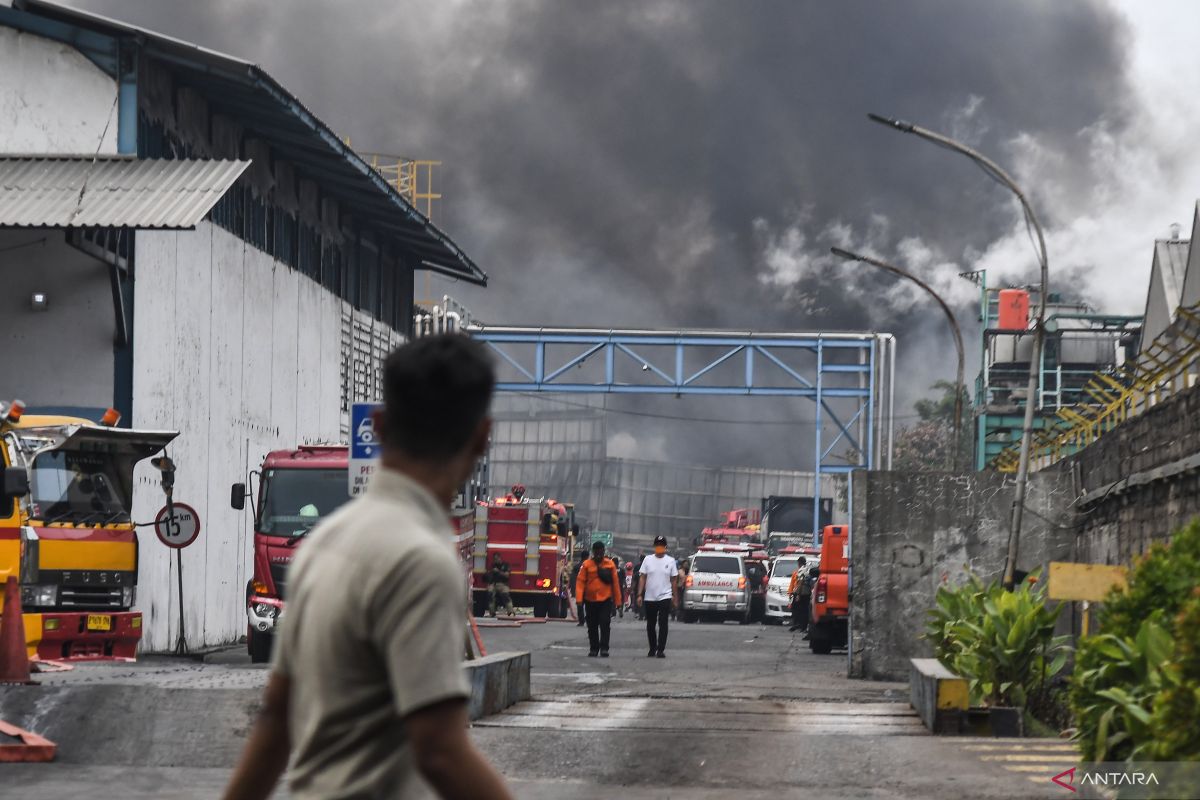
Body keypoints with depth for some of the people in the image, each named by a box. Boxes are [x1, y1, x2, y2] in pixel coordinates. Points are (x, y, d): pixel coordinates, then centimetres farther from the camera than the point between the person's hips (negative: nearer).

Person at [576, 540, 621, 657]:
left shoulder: (610, 564, 1)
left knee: (605, 624, -9)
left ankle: (604, 648, -6)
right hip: (590, 600, 1)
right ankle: (593, 649, 17)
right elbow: (580, 581, -4)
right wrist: (579, 598, -13)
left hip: (605, 600, -1)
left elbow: (615, 582, 4)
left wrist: (617, 600, 4)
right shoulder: (587, 565, -1)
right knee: (592, 626, 8)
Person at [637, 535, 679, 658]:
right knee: (650, 625, 10)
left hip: (665, 597, -2)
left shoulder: (670, 561, 3)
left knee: (663, 624, -10)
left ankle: (661, 650, -11)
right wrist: (640, 595, -4)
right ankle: (652, 649, 23)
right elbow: (643, 578, 4)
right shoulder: (648, 560, 4)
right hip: (649, 598, 2)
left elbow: (674, 581, 6)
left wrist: (675, 598, 3)